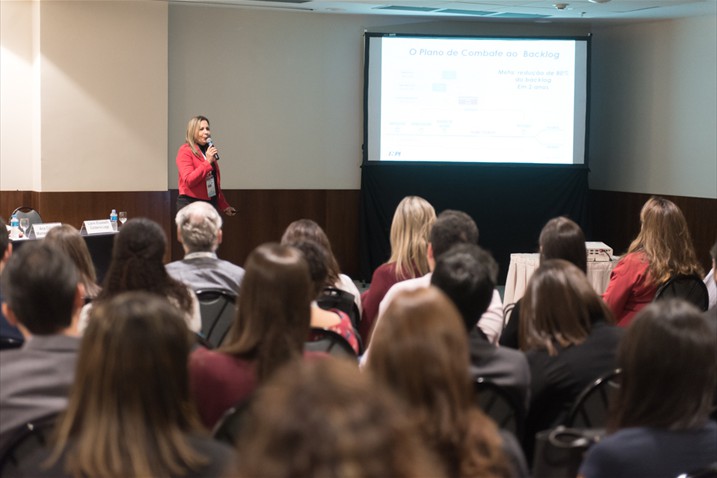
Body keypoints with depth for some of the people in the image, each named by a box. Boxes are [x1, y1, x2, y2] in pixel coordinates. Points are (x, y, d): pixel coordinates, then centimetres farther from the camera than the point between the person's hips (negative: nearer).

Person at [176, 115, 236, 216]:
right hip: (190, 205, -6)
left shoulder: (208, 151, 17)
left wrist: (224, 206, 21)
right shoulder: (185, 151, -4)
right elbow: (188, 180, -16)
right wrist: (207, 162, -18)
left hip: (210, 204, 6)